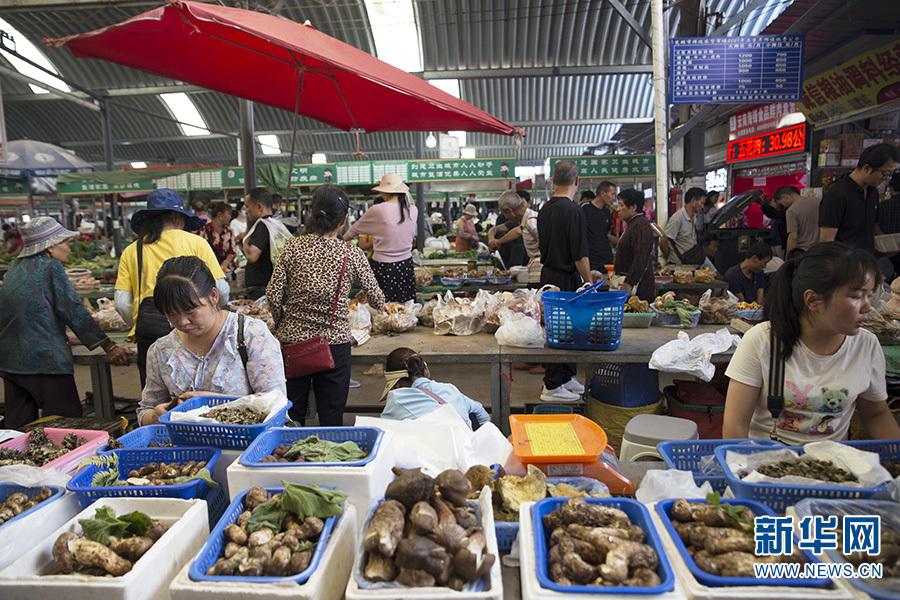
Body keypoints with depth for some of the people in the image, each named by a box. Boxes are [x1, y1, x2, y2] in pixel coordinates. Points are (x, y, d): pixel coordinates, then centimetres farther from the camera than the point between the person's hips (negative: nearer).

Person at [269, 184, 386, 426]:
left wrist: (282, 324, 12)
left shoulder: (292, 247, -4)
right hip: (334, 343, -1)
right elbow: (377, 301, -1)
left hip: (292, 341, 2)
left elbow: (273, 295, -6)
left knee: (291, 417, 15)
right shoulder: (352, 255, -7)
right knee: (331, 420, 10)